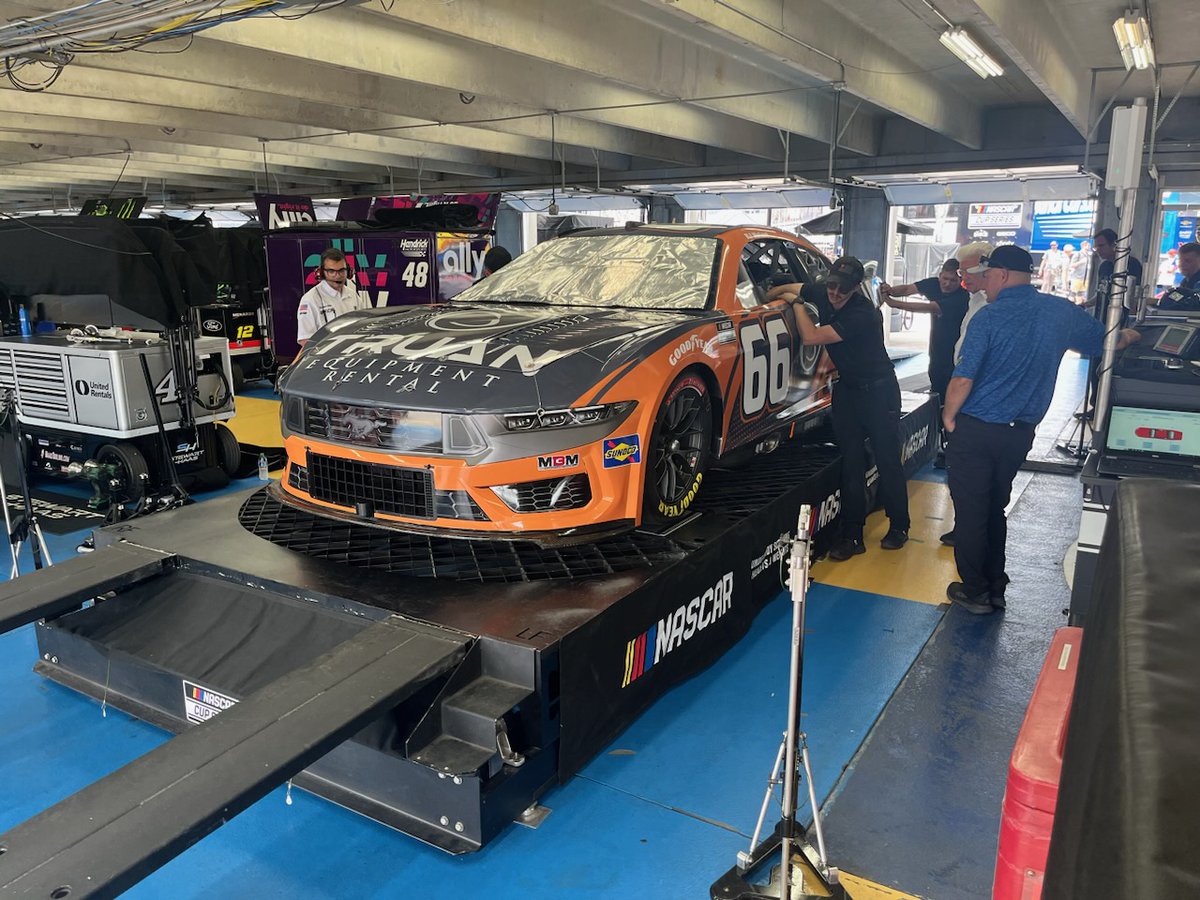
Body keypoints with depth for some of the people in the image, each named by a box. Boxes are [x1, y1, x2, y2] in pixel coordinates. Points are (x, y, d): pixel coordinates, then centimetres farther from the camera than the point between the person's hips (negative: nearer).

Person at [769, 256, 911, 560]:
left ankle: (898, 527, 20)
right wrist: (778, 293, -2)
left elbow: (811, 336, -30)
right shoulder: (822, 293, -6)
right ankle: (852, 535, 6)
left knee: (888, 461, 3)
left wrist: (796, 304, -15)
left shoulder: (863, 314, -27)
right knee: (851, 464, 3)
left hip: (879, 390, -6)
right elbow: (789, 289, 15)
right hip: (846, 388, 6)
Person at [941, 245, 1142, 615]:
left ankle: (974, 592, 15)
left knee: (970, 512, 6)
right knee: (995, 509, 20)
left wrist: (949, 416, -2)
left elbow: (963, 378, -19)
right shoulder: (1061, 312, 2)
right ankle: (995, 589, 28)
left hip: (976, 431, -5)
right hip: (1019, 433, 6)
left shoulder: (989, 317, -14)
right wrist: (1127, 336, 42)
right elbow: (1106, 341, 19)